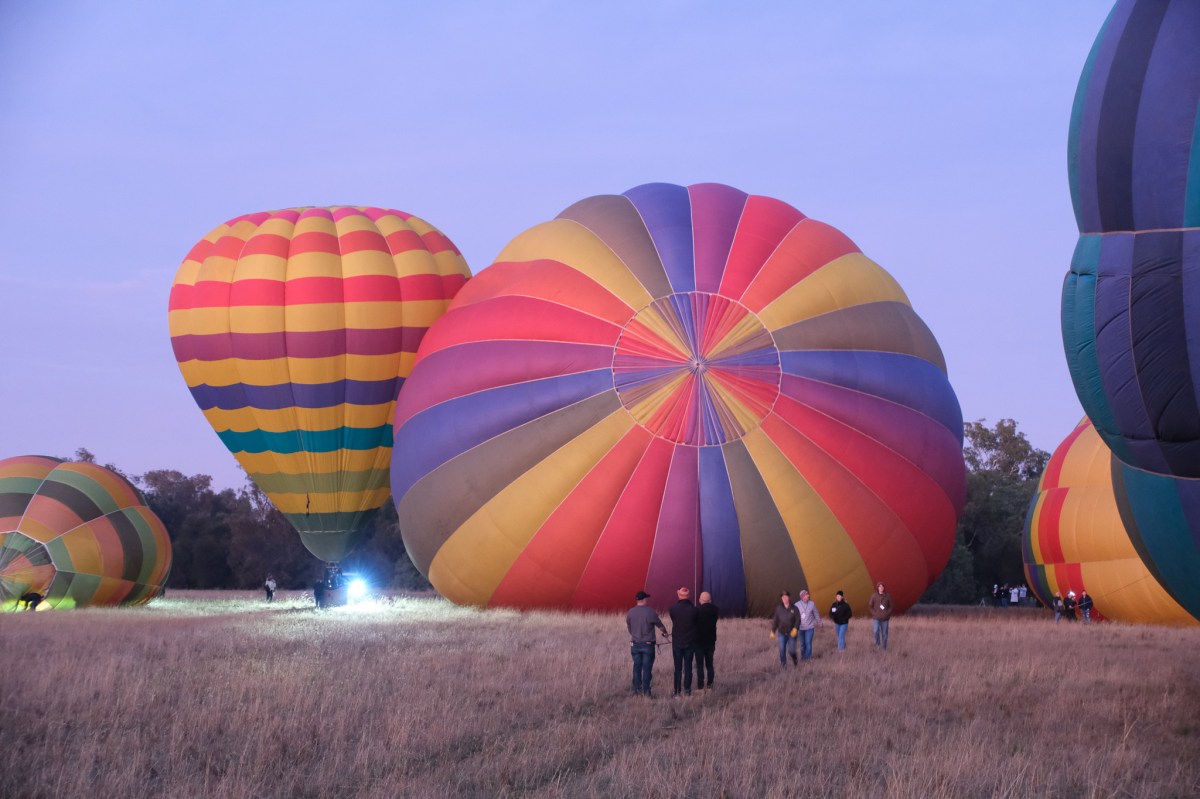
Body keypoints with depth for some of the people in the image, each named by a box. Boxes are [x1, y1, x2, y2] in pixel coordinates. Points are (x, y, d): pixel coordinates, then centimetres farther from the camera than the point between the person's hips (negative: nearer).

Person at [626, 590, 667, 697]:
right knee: (647, 668, 1)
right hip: (648, 644, -4)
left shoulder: (630, 612, 0)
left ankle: (637, 691, 9)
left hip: (635, 644, 4)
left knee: (637, 668, 9)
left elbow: (629, 628, 9)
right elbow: (660, 625, -1)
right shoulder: (650, 612, -12)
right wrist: (665, 633, 20)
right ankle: (646, 691, 1)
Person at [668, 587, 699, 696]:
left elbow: (673, 622, 7)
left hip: (677, 642, 0)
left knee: (678, 667, 5)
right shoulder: (693, 609, -7)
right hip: (690, 642, 0)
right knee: (688, 666, 6)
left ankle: (677, 691, 5)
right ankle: (687, 689, 6)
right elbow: (697, 625, 4)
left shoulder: (673, 608, -8)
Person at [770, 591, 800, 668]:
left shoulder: (793, 608, -4)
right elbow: (775, 620, 8)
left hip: (791, 633, -2)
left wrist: (795, 628, -20)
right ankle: (783, 664, 4)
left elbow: (798, 619, -5)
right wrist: (773, 631, 5)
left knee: (791, 650, 2)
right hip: (782, 633, 2)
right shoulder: (779, 609, 2)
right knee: (782, 649, -6)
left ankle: (794, 660, 33)